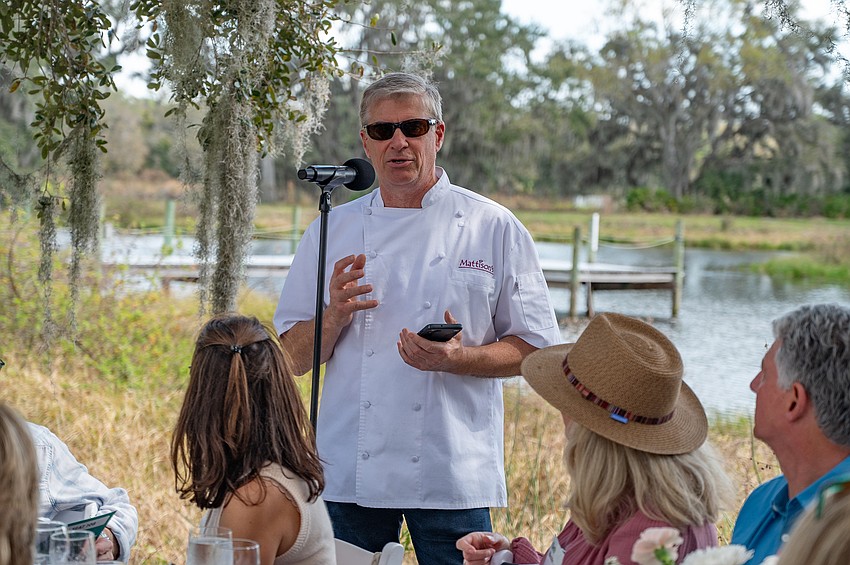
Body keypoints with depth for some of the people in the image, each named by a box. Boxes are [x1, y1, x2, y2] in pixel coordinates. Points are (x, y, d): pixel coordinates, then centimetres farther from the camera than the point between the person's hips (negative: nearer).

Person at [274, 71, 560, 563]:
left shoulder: (494, 227, 0)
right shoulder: (332, 231, 8)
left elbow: (535, 348, 1)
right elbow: (295, 359, 9)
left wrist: (457, 359, -16)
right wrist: (335, 315, -11)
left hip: (453, 477, -2)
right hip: (350, 473, 2)